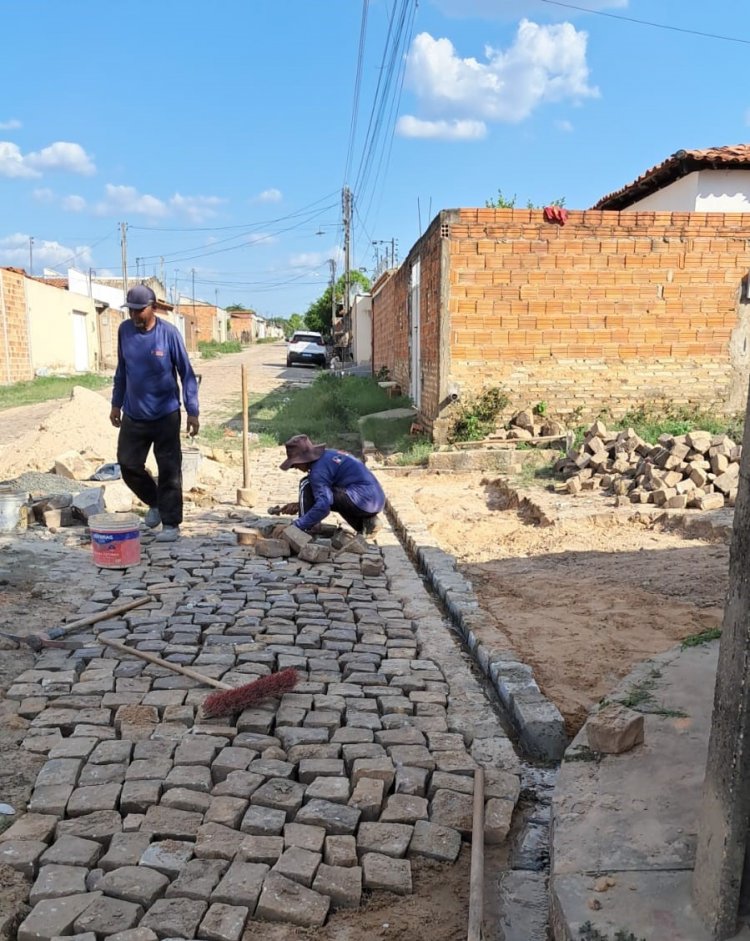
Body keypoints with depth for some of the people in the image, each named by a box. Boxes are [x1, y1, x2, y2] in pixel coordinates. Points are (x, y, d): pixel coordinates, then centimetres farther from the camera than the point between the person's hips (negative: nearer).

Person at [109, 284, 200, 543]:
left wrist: (193, 412, -10)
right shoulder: (125, 330, 0)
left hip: (165, 415, -4)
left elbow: (186, 373, -7)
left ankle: (171, 524, 11)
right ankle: (155, 503, 32)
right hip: (133, 415, 4)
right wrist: (116, 403, 14)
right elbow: (121, 370, 13)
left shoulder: (168, 333, -12)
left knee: (169, 470, 1)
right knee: (128, 465, 7)